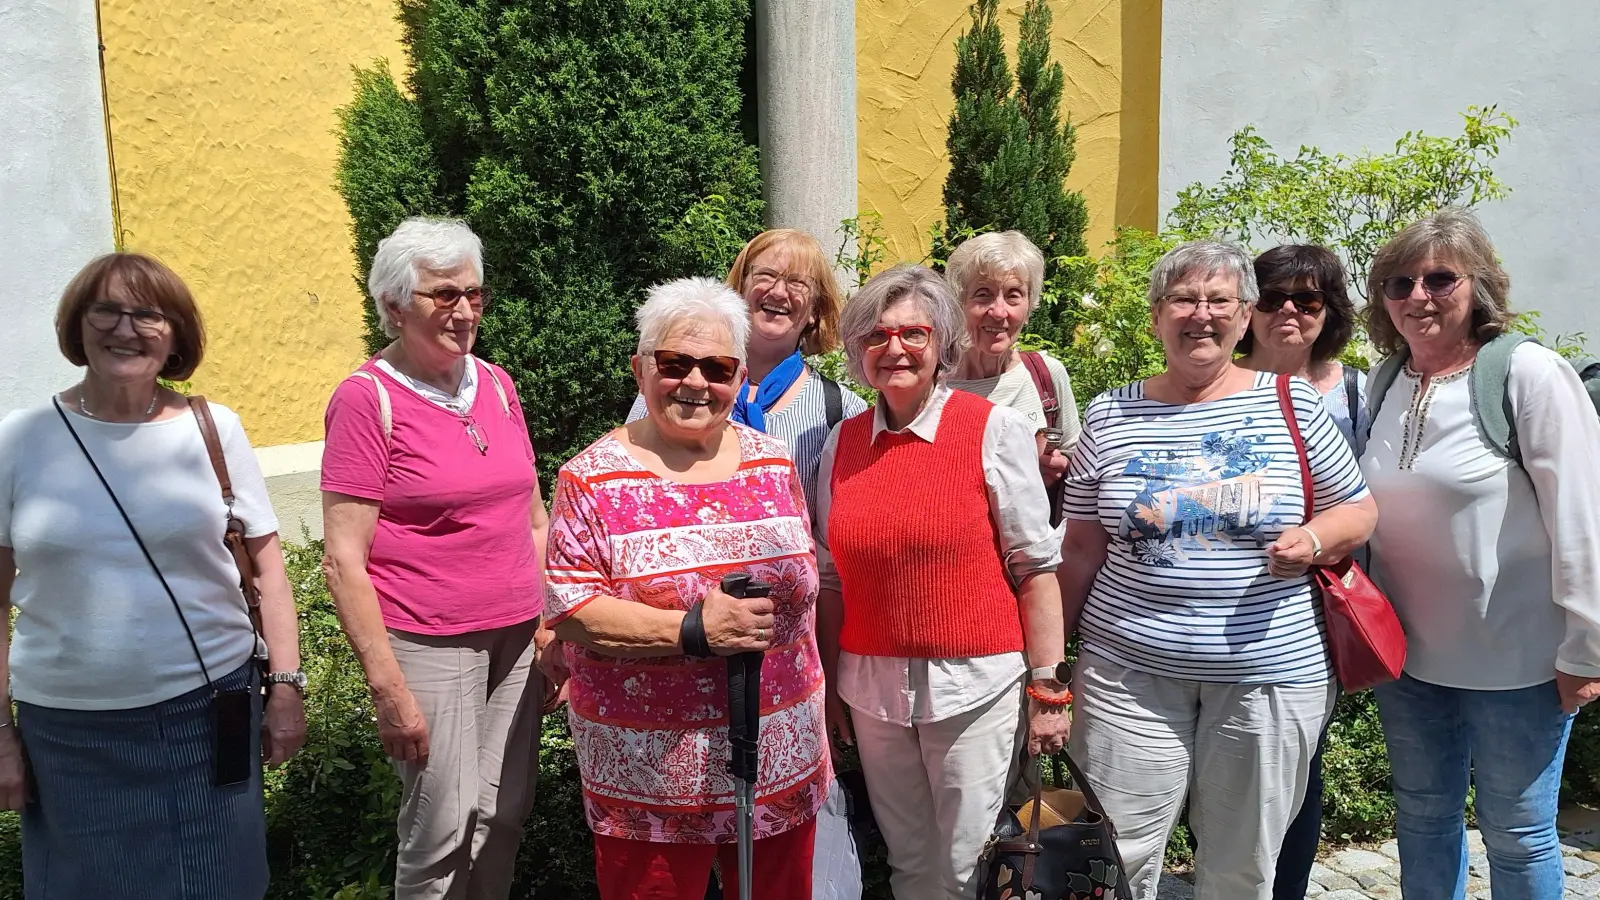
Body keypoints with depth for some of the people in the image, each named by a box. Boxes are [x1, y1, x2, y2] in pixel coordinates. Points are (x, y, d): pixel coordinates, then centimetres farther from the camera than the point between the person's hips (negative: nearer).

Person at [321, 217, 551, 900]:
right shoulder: (367, 398, -8)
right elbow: (343, 561, -11)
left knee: (506, 818, 11)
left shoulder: (496, 385, 8)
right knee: (444, 832, 2)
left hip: (519, 637, 5)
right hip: (429, 646, -5)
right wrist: (389, 689, -13)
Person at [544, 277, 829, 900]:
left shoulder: (774, 463, 5)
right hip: (646, 772, -4)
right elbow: (569, 610, -14)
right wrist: (694, 632, -24)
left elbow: (803, 584, 12)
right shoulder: (592, 480, -8)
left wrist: (816, 721, 12)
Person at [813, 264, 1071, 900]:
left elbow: (1036, 566, -7)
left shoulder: (995, 429, -7)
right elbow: (832, 577, 10)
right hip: (872, 688, 4)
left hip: (974, 685, -3)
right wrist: (830, 691, 11)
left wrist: (1048, 688, -8)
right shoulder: (842, 443, 5)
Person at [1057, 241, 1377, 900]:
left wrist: (1314, 539, -14)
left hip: (1270, 674, 0)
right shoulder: (1111, 416, 4)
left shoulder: (1293, 403, 2)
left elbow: (1359, 512, 9)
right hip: (1129, 672, 0)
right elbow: (1081, 549, 7)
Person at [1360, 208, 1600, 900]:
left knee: (1517, 835, 10)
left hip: (1516, 658, -5)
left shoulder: (1528, 374, -14)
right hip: (1408, 655, 5)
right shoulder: (1384, 387, 4)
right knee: (1423, 816, 19)